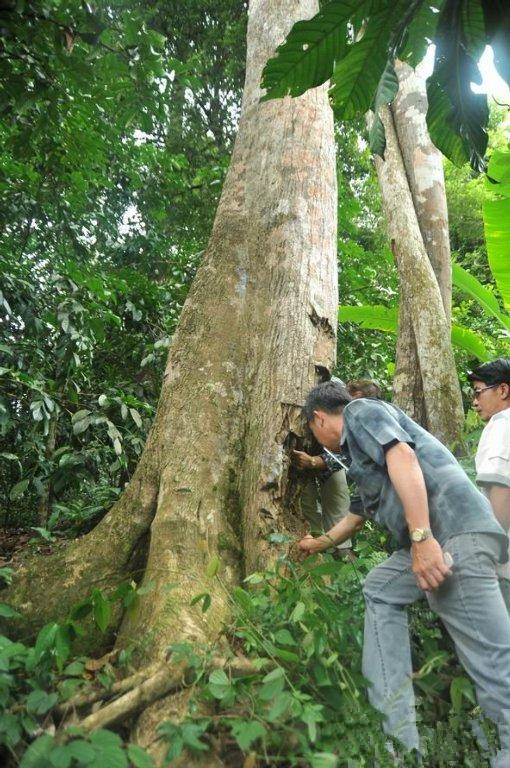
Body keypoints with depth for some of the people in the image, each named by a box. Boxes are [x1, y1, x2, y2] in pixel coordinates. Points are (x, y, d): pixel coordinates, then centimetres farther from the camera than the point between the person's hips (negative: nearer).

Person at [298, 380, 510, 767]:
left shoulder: (360, 411, 3)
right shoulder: (359, 444, 30)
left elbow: (402, 455, -17)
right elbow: (362, 511, 42)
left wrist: (421, 537, -24)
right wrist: (321, 543, 56)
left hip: (454, 529, -10)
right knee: (380, 591, 16)